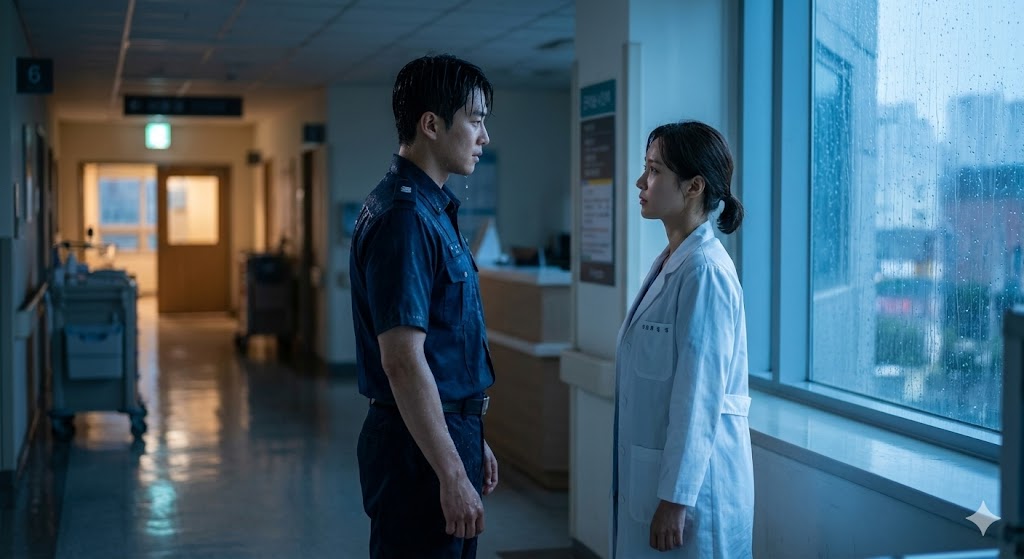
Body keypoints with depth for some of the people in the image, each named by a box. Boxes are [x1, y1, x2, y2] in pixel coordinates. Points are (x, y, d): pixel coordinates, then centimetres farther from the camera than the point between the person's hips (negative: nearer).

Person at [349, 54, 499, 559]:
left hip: (448, 427, 10)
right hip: (418, 443, -10)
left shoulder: (433, 209, 12)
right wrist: (452, 475, -23)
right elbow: (403, 361, -24)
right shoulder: (404, 217, -19)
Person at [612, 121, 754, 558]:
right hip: (651, 472, 8)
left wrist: (675, 498, -19)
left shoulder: (705, 271, -18)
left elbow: (700, 395, -20)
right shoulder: (670, 263, 9)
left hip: (692, 478, -8)